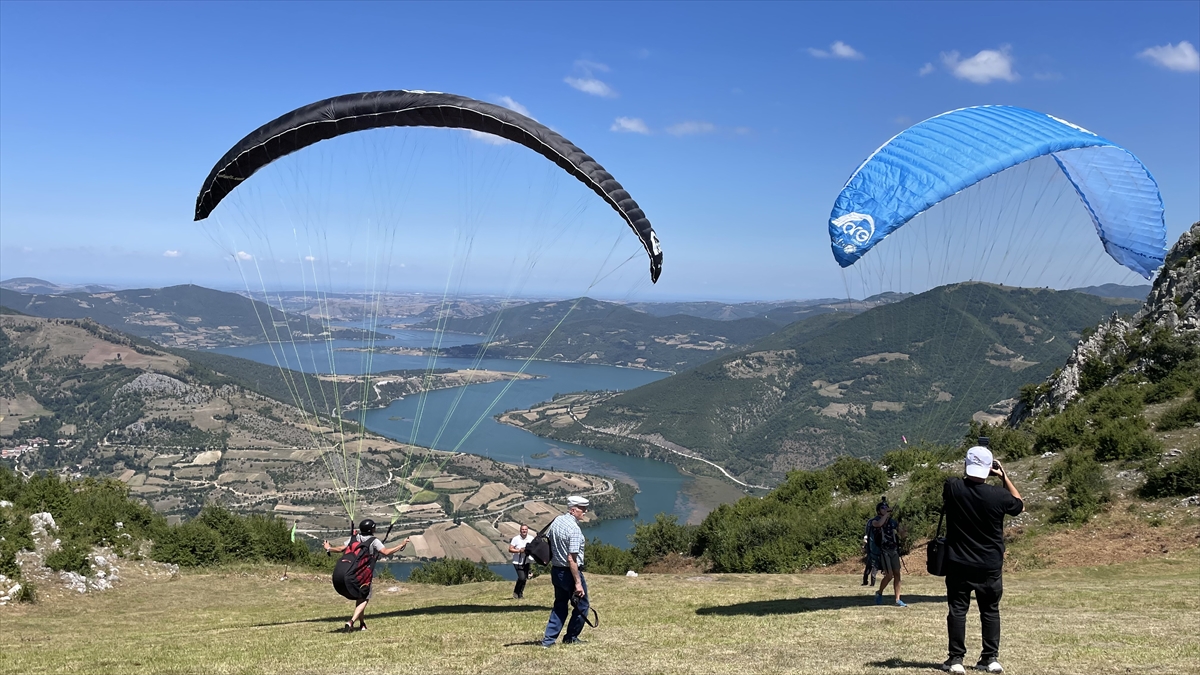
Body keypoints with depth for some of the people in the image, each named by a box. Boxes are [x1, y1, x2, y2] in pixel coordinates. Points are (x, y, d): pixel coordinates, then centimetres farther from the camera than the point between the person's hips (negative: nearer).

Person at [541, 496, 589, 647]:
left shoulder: (556, 521, 3)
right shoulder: (574, 529, -21)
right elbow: (571, 558, -24)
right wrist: (578, 583, -22)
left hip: (556, 571, 8)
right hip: (570, 572, -8)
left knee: (560, 605, 18)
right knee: (581, 606, 11)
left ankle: (548, 639, 14)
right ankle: (571, 638, 20)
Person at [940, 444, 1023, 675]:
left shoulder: (952, 488, -12)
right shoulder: (999, 496, -13)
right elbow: (1019, 505, 10)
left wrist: (968, 477, 14)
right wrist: (1005, 476, 10)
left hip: (958, 564, 0)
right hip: (990, 566, 0)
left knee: (957, 610, 5)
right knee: (990, 611, 14)